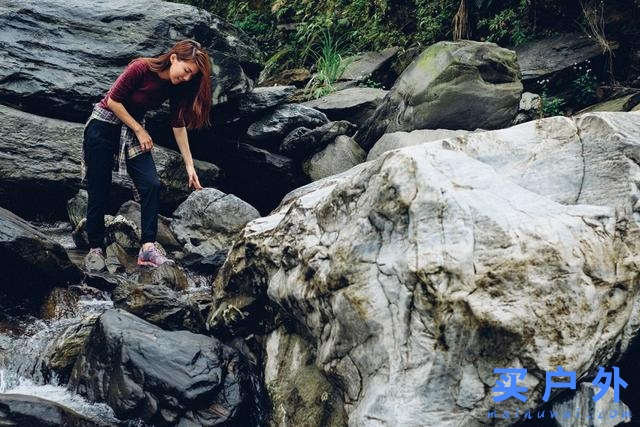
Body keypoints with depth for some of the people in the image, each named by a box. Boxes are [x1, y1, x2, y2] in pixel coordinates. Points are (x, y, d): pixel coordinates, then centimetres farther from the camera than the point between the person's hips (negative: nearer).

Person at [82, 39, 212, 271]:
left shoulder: (176, 87, -7)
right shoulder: (141, 68, -26)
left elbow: (178, 125, 0)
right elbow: (113, 100, -19)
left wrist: (189, 166, -1)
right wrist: (140, 131, -14)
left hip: (133, 128, 5)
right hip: (103, 127, -5)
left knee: (151, 185, -13)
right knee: (99, 192, -2)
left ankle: (148, 248, -14)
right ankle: (95, 249, 10)